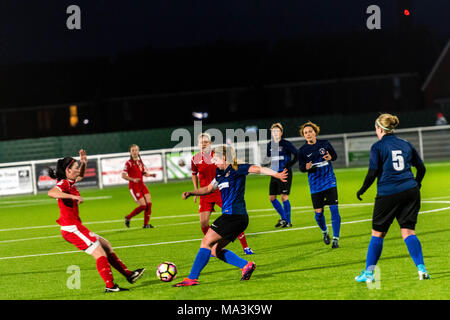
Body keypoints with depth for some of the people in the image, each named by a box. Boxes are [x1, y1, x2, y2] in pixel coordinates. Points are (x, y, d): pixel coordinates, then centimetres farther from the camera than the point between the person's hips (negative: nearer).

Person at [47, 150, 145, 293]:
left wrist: (84, 163, 16)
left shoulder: (69, 182, 12)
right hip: (72, 228, -11)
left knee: (105, 245, 16)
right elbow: (51, 192, -38)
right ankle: (110, 286, -1)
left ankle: (128, 274, 21)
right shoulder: (63, 184, -17)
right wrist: (73, 196, -42)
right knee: (100, 253, -7)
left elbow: (80, 176, 34)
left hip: (75, 228, 11)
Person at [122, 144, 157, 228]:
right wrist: (133, 179, -27)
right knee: (143, 205, -12)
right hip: (134, 186, -7)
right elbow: (123, 175, -14)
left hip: (142, 185, 7)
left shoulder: (140, 161, 12)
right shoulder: (129, 163, -9)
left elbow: (144, 173, 20)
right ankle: (128, 218, 8)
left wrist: (150, 175, 0)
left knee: (149, 203, -4)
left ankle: (146, 224, 5)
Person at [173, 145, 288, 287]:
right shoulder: (220, 174, 19)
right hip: (230, 216, 9)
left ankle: (192, 278, -7)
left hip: (233, 215, -9)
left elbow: (257, 169, -18)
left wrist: (276, 174, -31)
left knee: (206, 243, -8)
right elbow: (208, 189, 33)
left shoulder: (236, 169, -6)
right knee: (215, 250, 9)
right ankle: (246, 265, 2)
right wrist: (191, 193, 20)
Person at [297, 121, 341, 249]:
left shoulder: (325, 143, 0)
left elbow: (335, 155, 13)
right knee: (318, 212, 0)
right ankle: (324, 231, 32)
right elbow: (301, 167, 2)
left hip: (329, 182, 0)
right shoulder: (302, 150, -3)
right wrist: (306, 167, -21)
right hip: (315, 185, 0)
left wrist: (330, 157, -10)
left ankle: (335, 238, -2)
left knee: (334, 209, -9)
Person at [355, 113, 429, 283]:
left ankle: (368, 272, 12)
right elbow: (421, 168, 17)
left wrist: (362, 190, 7)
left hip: (388, 193, -4)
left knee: (377, 233, 8)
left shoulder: (377, 147, -2)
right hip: (410, 191, 4)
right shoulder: (406, 145, 12)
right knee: (408, 232, 4)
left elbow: (373, 173, -8)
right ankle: (421, 268, -11)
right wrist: (416, 184, 35)